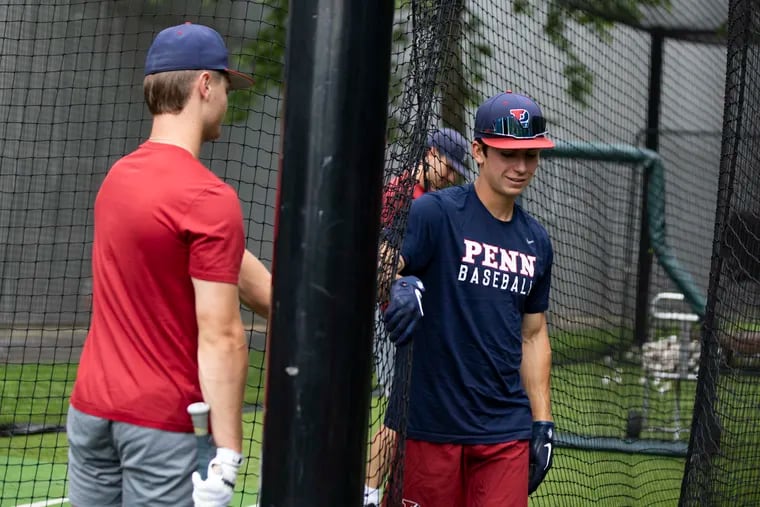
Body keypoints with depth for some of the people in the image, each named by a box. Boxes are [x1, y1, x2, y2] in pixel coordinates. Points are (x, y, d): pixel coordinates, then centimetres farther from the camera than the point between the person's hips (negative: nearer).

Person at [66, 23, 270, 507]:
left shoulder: (120, 175, 8)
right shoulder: (210, 198, -17)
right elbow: (220, 339, -20)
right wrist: (227, 455, -20)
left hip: (90, 409, 7)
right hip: (163, 420, -7)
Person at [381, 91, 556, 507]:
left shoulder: (536, 241, 13)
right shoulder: (435, 212, -5)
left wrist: (542, 421, 14)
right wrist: (401, 285, -42)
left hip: (507, 430, 4)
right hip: (430, 425, -4)